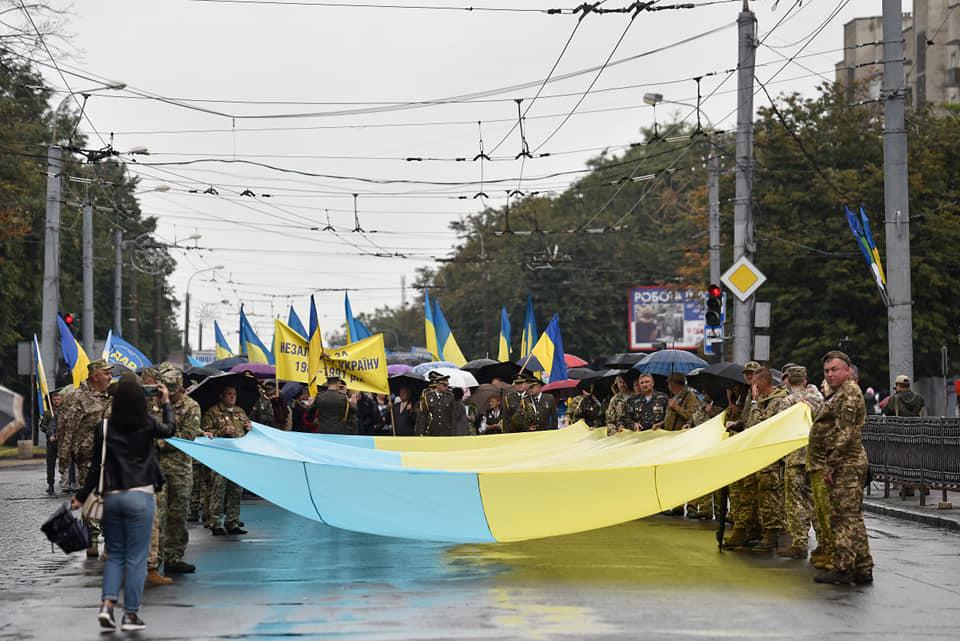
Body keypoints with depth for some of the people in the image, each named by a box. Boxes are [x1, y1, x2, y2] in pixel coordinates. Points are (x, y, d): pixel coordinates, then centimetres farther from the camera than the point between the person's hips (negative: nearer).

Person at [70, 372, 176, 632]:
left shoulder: (105, 428, -2)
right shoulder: (148, 425, -5)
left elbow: (96, 467, 1)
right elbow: (170, 429, 18)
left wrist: (81, 497, 11)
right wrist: (166, 403, 32)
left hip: (112, 496, 2)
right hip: (139, 496, -2)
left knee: (115, 554, 15)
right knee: (136, 557, 4)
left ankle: (107, 604, -1)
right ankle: (130, 614, 6)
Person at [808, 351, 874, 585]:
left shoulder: (850, 392, -11)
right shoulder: (838, 394, 22)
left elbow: (844, 433, -18)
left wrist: (829, 466, -19)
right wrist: (826, 466, 19)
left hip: (847, 463, -11)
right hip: (848, 464, 11)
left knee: (844, 516, -8)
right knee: (851, 516, 11)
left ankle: (843, 567, -7)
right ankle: (863, 568, 15)